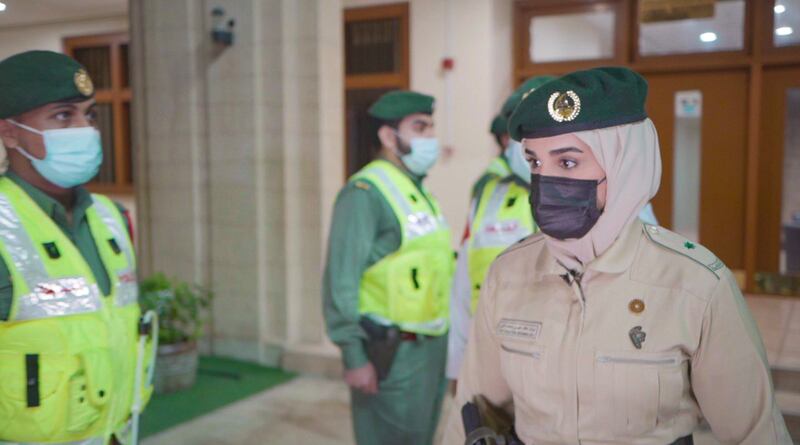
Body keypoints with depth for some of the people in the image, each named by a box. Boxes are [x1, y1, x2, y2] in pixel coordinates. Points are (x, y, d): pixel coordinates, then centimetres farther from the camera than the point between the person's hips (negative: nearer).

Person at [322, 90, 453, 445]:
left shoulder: (420, 191, 13)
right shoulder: (365, 193, -14)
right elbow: (341, 282, -18)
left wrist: (443, 340, 14)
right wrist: (353, 356, -20)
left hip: (430, 346, 8)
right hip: (392, 352, -8)